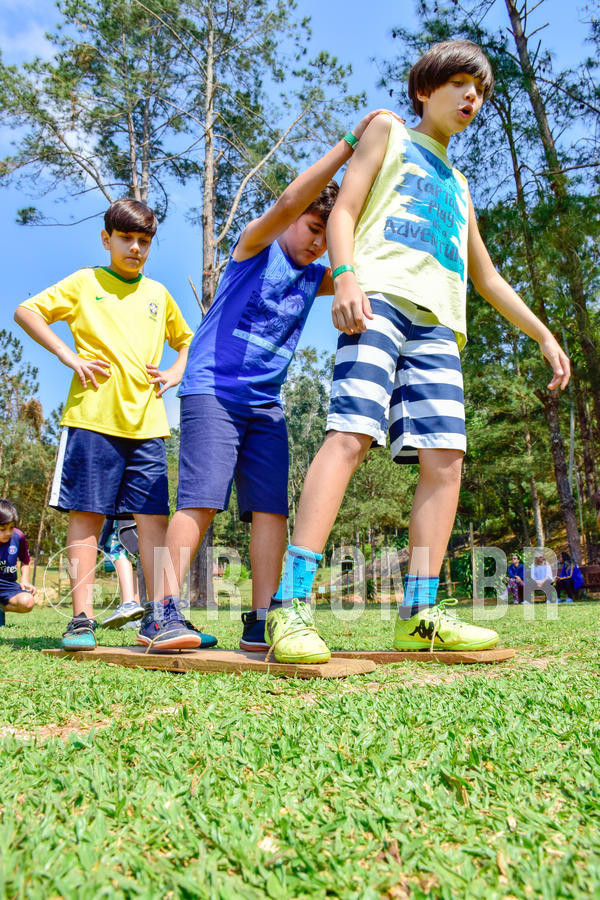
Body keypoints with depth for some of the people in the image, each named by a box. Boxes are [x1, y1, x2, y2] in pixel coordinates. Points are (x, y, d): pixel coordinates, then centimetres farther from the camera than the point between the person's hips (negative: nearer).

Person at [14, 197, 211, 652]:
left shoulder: (158, 294, 21)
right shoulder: (85, 282, 10)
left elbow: (187, 340, 32)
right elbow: (26, 312, 8)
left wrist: (176, 373, 12)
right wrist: (69, 356, -3)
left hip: (146, 422, 3)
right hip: (93, 416, -3)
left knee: (154, 517, -2)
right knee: (87, 514, -2)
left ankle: (163, 616, 1)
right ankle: (82, 618, 4)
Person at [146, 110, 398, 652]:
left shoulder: (316, 278, 17)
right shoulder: (256, 247, 2)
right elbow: (288, 202, -16)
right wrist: (350, 142, -17)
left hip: (266, 404, 6)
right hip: (212, 389, -5)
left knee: (271, 507, -5)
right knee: (201, 500, -16)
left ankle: (260, 625, -2)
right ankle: (161, 612, -11)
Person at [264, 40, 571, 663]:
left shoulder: (457, 184, 36)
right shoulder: (387, 131, 22)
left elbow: (486, 277, 36)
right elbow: (343, 210, 6)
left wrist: (543, 335, 32)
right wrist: (345, 275, -15)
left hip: (438, 320, 6)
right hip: (380, 295, -6)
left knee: (444, 456, -8)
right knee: (351, 433, -24)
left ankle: (419, 613, -6)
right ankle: (291, 603, -26)